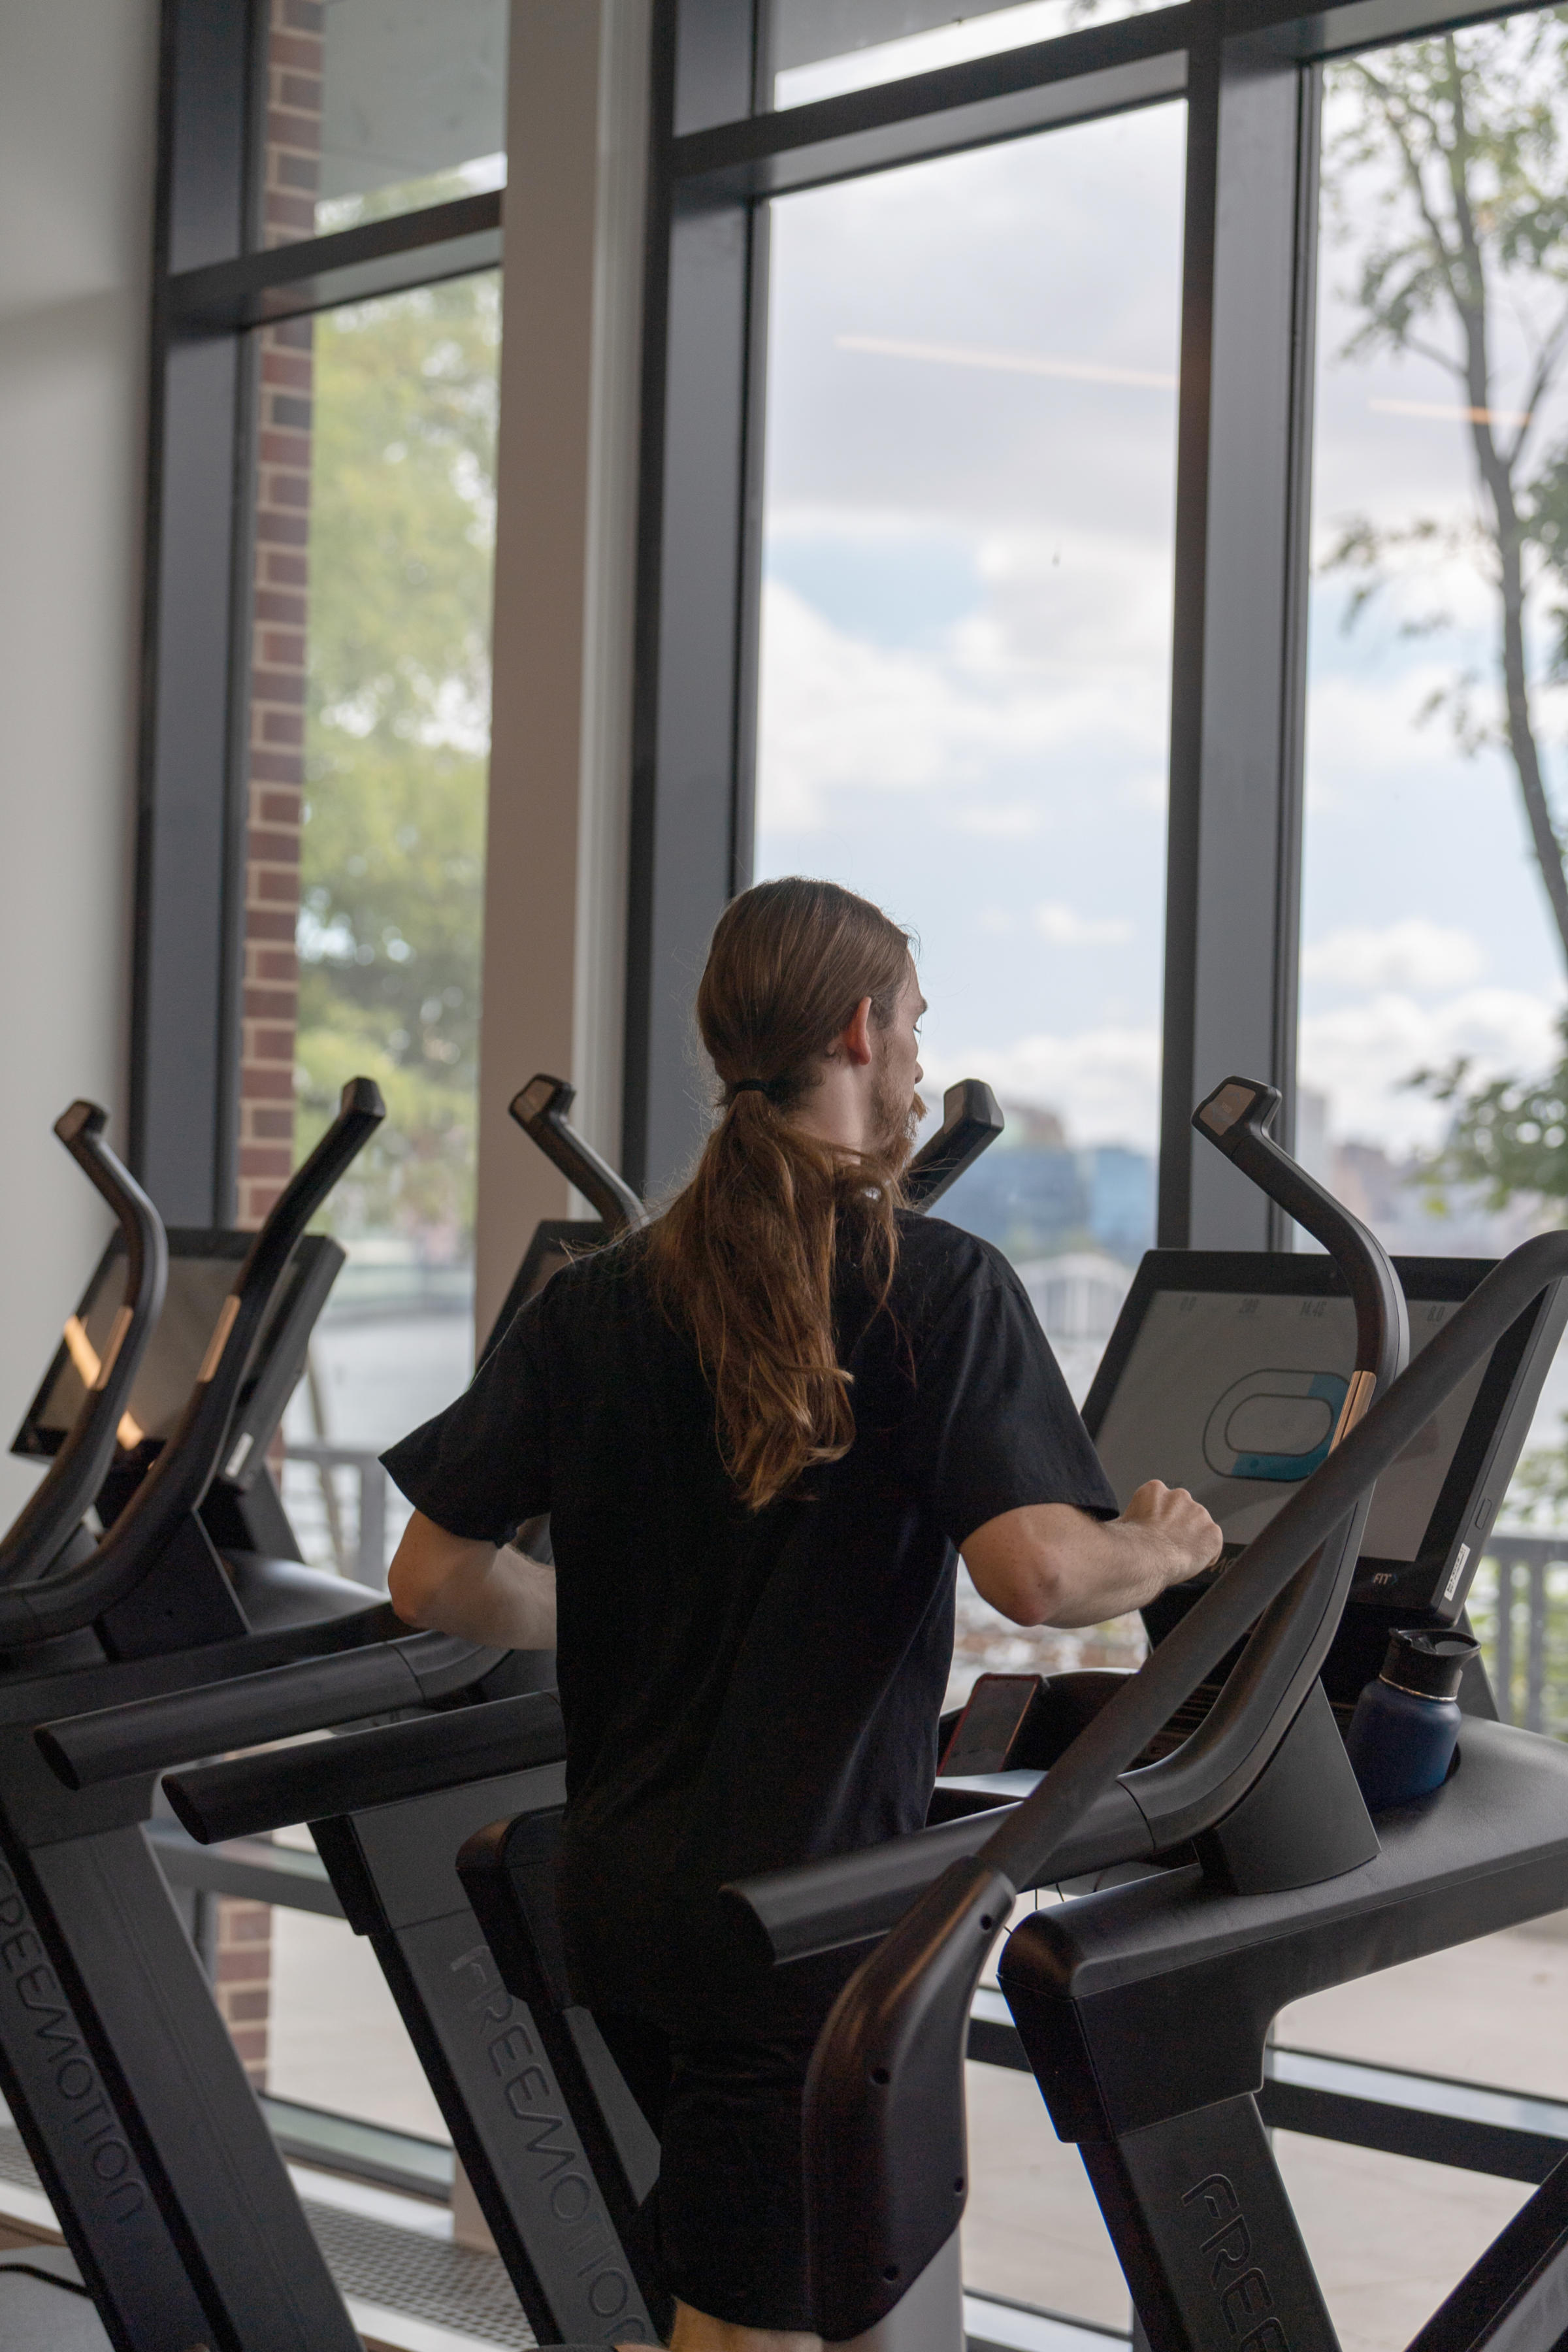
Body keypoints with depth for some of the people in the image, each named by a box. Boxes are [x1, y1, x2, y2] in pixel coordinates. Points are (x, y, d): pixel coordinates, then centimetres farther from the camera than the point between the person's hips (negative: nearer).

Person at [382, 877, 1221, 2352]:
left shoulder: (595, 1304, 4)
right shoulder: (940, 1289, -11)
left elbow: (434, 1582, 5)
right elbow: (1035, 1572, -23)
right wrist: (1161, 1551, -2)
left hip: (617, 1888, 6)